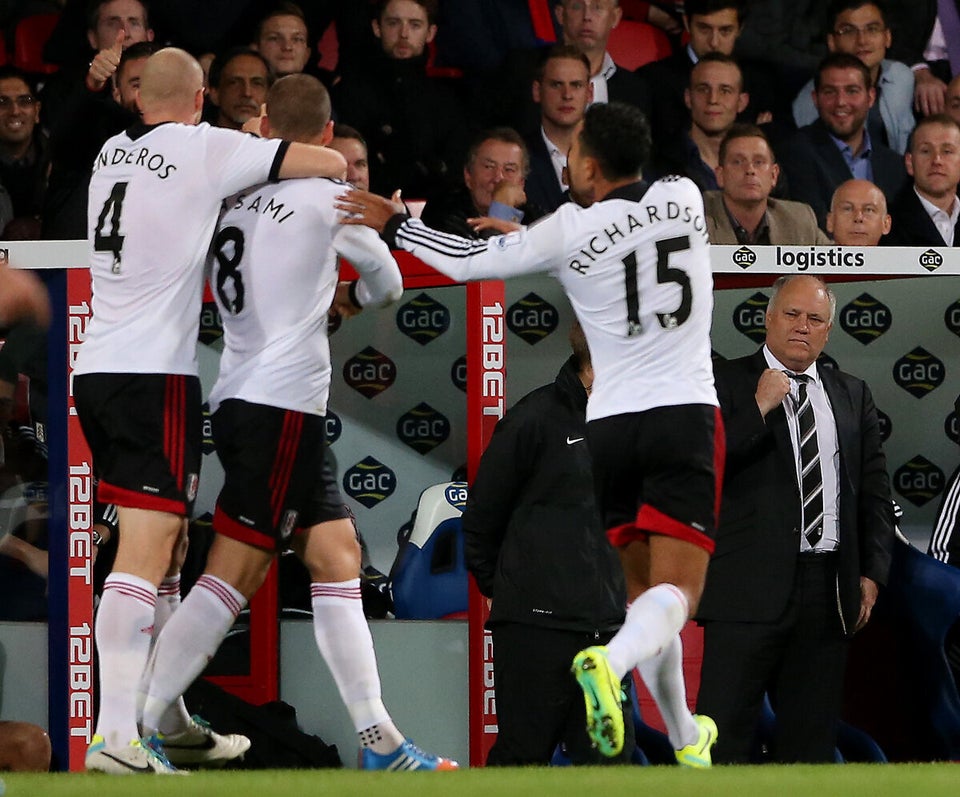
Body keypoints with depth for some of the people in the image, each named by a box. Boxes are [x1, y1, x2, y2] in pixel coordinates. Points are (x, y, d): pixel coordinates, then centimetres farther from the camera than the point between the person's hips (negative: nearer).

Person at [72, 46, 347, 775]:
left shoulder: (112, 154, 13)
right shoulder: (204, 148, -6)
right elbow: (331, 163, -2)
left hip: (97, 370, 7)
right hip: (156, 374, -7)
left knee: (165, 547, 17)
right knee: (145, 550, -12)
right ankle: (116, 733, -21)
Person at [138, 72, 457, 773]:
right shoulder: (326, 191, -4)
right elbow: (387, 282, 11)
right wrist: (348, 298, 32)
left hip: (243, 396, 7)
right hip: (280, 403, -7)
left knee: (337, 557, 9)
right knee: (233, 576, -9)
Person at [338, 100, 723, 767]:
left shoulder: (570, 231, -4)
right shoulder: (685, 197, 4)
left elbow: (471, 262, 5)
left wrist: (394, 224, 18)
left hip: (611, 425, 1)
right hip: (686, 413, 0)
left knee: (644, 588, 17)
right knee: (675, 592, -10)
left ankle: (685, 736, 23)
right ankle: (611, 662, -40)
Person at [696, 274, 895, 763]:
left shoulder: (853, 396, 16)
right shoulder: (726, 383, 2)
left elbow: (875, 490, 17)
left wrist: (872, 572, 7)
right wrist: (759, 407, -14)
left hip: (828, 591, 5)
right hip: (752, 588, -5)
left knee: (811, 737, 7)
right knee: (724, 728, -9)